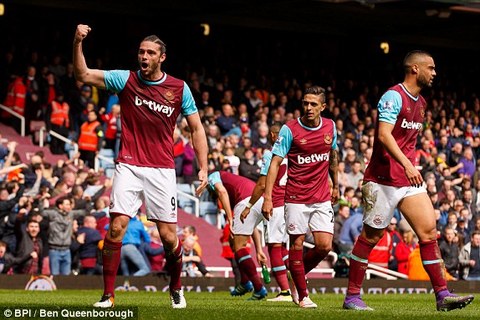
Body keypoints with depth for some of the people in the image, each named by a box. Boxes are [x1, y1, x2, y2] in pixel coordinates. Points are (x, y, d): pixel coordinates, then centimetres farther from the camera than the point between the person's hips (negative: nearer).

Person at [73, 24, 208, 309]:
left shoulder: (179, 88, 2)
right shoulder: (126, 79, 2)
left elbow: (196, 128, 7)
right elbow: (84, 75, -3)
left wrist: (203, 168, -1)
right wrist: (78, 43, -18)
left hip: (162, 170, 0)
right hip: (129, 167, 0)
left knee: (169, 236, -1)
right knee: (116, 227, -12)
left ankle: (176, 289, 24)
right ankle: (108, 294, -4)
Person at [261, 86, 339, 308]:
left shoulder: (330, 127, 3)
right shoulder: (290, 129, -10)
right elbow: (275, 162, -11)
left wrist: (335, 186, 25)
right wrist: (267, 197, -18)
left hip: (322, 198, 3)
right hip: (296, 197, -3)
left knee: (324, 246, -4)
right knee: (297, 244, 0)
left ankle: (298, 275, 23)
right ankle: (303, 295, 12)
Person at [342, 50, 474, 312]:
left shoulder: (421, 103, 15)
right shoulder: (394, 96, -13)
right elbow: (384, 135, -24)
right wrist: (407, 165, -33)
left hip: (409, 178, 8)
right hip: (383, 179, -8)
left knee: (429, 232, -2)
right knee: (370, 236, 0)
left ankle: (442, 295, -1)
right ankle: (352, 297, 9)